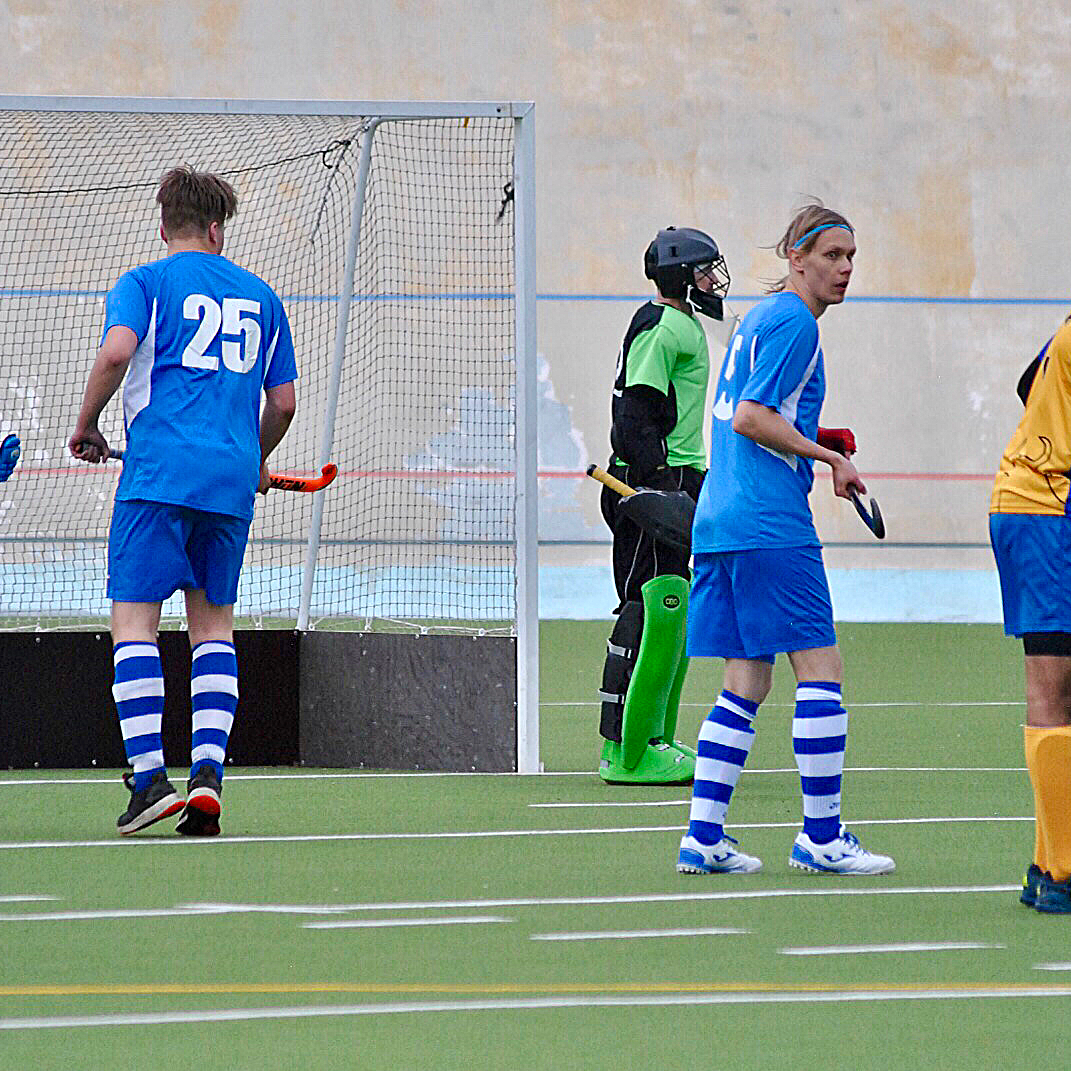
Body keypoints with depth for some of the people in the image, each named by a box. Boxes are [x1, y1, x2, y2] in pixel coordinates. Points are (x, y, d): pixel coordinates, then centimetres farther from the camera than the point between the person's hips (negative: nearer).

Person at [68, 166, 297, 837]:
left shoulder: (146, 283, 4)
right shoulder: (260, 296, 17)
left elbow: (117, 351, -15)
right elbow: (283, 403, 17)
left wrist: (86, 425, -1)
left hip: (160, 472, -4)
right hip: (232, 480, 4)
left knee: (135, 618, -4)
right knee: (214, 622, 12)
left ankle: (149, 776, -16)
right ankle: (208, 770, -2)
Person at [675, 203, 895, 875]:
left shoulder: (759, 319, 21)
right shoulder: (794, 322, -9)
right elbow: (749, 418, -16)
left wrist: (816, 441, 16)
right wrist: (828, 455, -11)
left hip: (718, 522, 10)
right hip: (770, 523, -10)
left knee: (746, 685, 9)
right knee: (821, 670, -5)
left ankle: (704, 838, 5)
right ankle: (822, 837, -5)